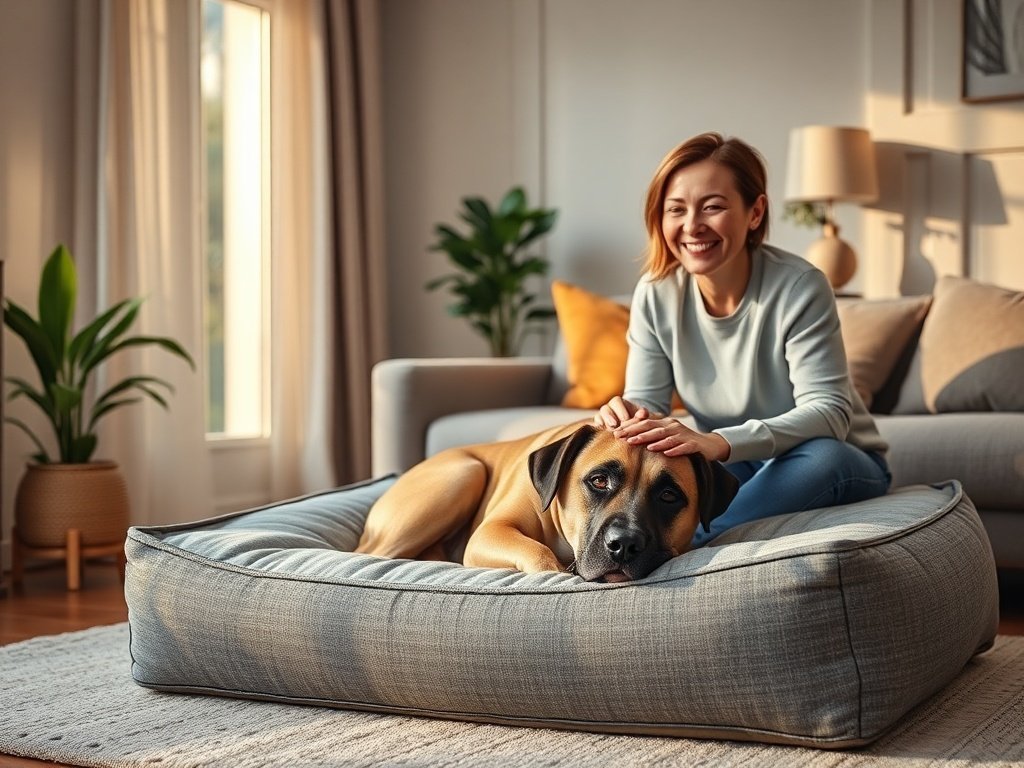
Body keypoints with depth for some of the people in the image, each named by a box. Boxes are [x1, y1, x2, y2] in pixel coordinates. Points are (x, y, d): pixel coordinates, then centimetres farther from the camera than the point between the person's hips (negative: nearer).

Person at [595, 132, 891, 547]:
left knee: (821, 457, -38)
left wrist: (718, 443, -47)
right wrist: (626, 416, -33)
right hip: (733, 466, 3)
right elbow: (647, 401, -6)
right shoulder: (655, 294, -9)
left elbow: (829, 413, -30)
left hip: (837, 465, -3)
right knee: (630, 462, -24)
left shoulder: (799, 288, -22)